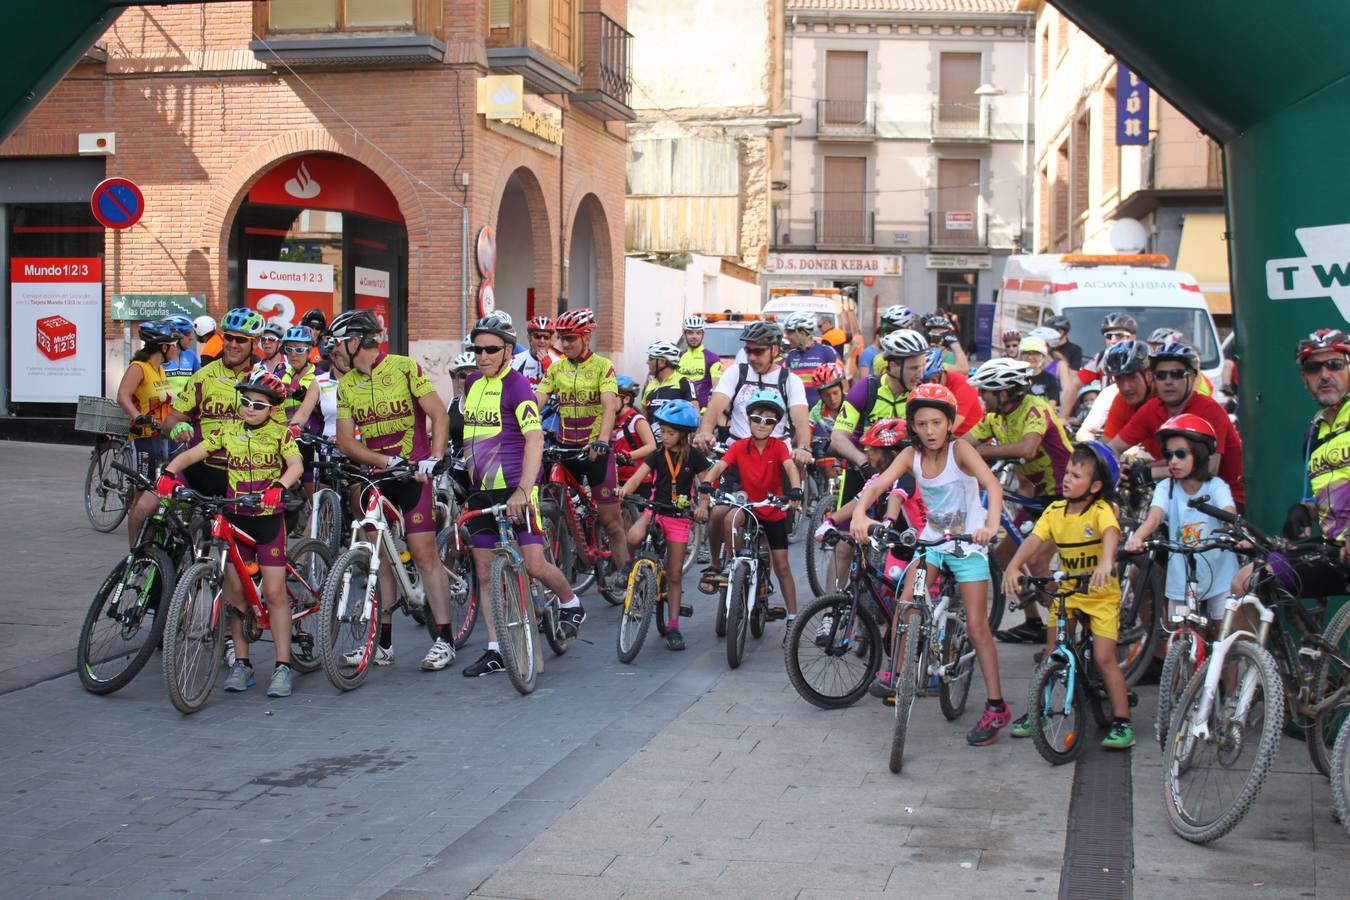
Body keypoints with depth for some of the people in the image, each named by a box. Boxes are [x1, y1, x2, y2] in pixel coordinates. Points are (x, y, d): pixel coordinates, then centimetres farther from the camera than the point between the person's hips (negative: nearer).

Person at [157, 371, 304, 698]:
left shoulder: (280, 433, -3)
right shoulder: (228, 431, 5)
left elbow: (296, 465, -18)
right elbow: (193, 454, -1)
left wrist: (278, 487, -37)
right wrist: (169, 472, -20)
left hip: (268, 518, -3)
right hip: (234, 518, 3)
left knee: (274, 591, -6)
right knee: (234, 589, 3)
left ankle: (283, 667, -1)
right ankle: (242, 663, 12)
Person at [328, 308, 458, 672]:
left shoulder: (404, 368, -7)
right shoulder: (346, 385, 7)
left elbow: (439, 415, -9)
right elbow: (346, 441, 1)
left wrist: (434, 458, -21)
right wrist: (386, 460, -14)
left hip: (413, 473, -5)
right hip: (375, 476, 5)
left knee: (424, 553, -8)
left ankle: (445, 639, -2)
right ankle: (383, 642, 13)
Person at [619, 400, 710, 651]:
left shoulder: (694, 457, -2)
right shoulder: (658, 454, 0)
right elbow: (638, 476, -11)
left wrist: (702, 505, -21)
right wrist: (625, 489, -32)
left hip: (679, 516, 0)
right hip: (655, 509, 0)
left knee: (675, 576, 3)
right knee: (634, 537, -35)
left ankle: (673, 626, 10)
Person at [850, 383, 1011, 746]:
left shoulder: (960, 449, -20)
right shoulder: (911, 455, -10)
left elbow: (992, 484, -34)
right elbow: (878, 484, -22)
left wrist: (991, 524, -52)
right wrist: (859, 514, -42)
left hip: (968, 544, -4)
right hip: (932, 539, 4)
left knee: (977, 625, -4)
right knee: (906, 602, -14)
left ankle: (996, 707, 3)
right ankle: (894, 671, 9)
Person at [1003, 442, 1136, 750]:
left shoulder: (1101, 510, -16)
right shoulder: (1055, 511, -4)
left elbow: (1111, 533, -36)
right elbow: (1034, 540, -15)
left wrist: (1106, 562, -57)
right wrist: (1013, 566, -32)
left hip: (1102, 595, -4)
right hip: (1066, 593, 4)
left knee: (1104, 657, -9)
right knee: (1051, 654, 6)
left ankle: (1122, 722, 0)